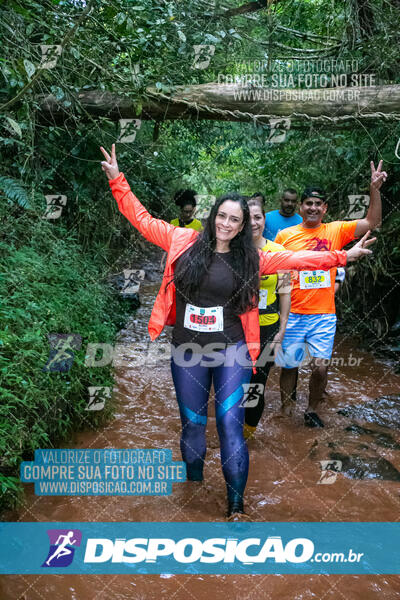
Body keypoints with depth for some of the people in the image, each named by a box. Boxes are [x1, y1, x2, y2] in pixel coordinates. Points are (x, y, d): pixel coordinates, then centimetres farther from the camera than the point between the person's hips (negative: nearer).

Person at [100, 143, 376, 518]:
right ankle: (193, 487, 38)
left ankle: (236, 506, 11)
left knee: (230, 424, -4)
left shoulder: (251, 258, 1)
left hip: (231, 350, -1)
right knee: (192, 424, 13)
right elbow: (142, 219, 3)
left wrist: (342, 256, 0)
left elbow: (295, 259, 2)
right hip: (187, 350, 1)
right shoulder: (184, 242, -1)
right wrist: (117, 181, 0)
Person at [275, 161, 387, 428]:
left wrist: (375, 189, -14)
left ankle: (312, 411, 24)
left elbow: (372, 221, -2)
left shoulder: (335, 231, 2)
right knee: (289, 365, 10)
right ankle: (286, 411, 31)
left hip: (324, 315, 0)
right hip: (292, 314, 0)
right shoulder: (285, 235, 0)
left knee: (321, 367, -1)